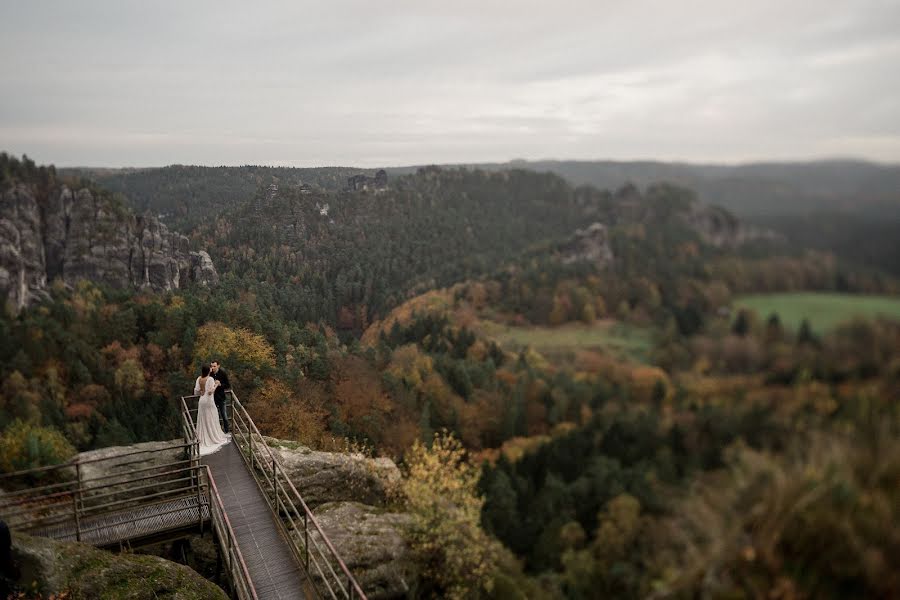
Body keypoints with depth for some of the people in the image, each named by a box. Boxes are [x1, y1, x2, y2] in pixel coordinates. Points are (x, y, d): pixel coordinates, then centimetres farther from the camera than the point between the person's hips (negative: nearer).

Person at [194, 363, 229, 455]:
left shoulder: (199, 379, 1)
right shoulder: (210, 379, -16)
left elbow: (196, 391, 1)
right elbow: (210, 392, -23)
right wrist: (216, 385, -9)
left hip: (201, 401, 6)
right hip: (208, 401, -6)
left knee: (202, 421, 14)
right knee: (211, 420, 5)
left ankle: (203, 439, 20)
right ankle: (214, 437, 13)